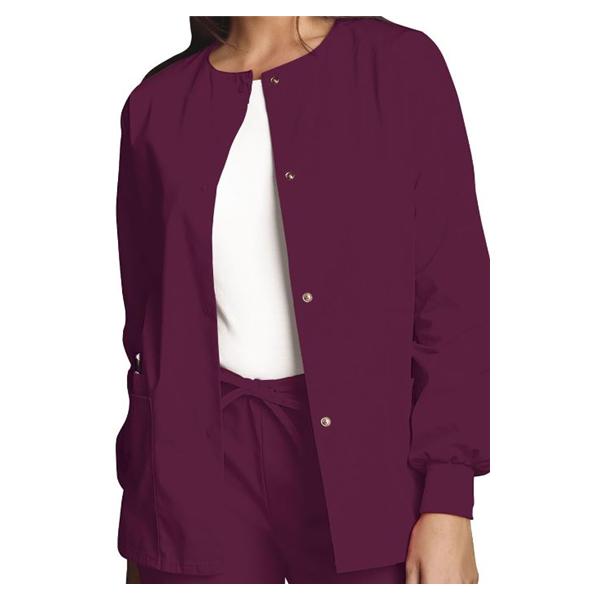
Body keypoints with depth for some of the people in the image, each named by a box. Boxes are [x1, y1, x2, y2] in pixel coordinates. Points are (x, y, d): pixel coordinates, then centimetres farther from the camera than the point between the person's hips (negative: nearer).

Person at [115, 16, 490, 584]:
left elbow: (453, 292, -3)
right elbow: (145, 311, 11)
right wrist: (141, 517, 11)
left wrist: (449, 503, -9)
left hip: (361, 451, -1)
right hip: (199, 460, 2)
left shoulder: (399, 65, 0)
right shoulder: (157, 103, 7)